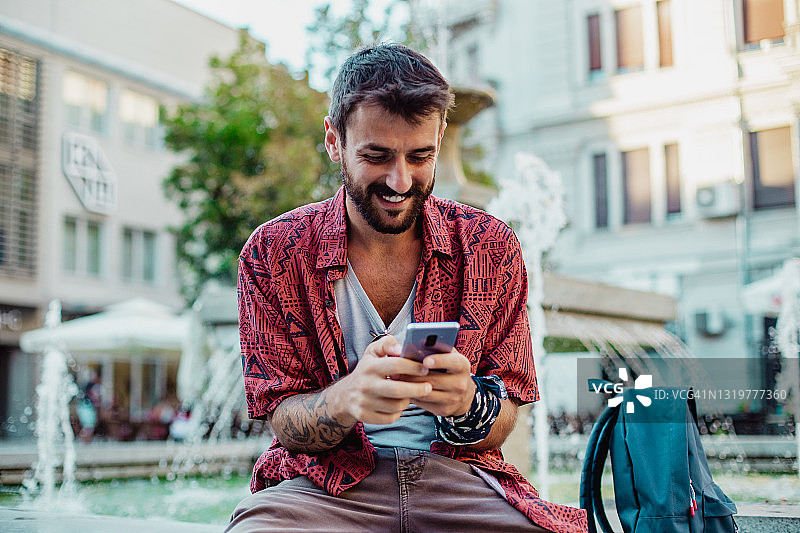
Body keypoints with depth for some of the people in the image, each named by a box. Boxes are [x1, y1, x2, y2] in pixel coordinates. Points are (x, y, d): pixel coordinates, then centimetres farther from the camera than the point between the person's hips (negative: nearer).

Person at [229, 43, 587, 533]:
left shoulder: (491, 247, 2)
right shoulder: (272, 254, -1)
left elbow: (501, 425, 5)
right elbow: (285, 422, -2)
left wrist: (468, 405, -21)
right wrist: (348, 398, -26)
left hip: (457, 475, 2)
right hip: (324, 483, -1)